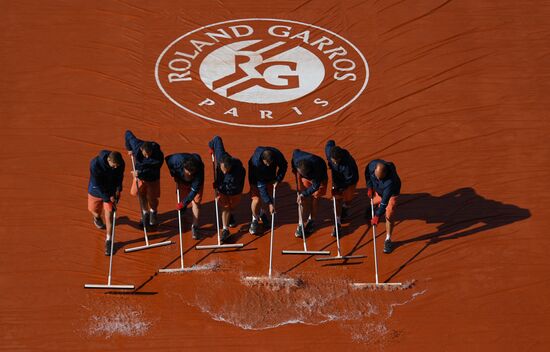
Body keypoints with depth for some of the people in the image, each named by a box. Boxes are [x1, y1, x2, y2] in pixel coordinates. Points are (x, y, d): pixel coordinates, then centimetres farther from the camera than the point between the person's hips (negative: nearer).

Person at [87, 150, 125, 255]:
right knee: (94, 210, 18)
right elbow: (97, 183, -27)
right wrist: (107, 198, -26)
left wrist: (118, 189, -15)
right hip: (97, 190, -1)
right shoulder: (95, 164, -34)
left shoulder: (120, 163, -24)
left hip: (111, 191, 1)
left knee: (109, 214, -5)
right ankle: (97, 218, 59)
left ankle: (108, 241, 9)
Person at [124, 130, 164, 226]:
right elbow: (128, 134, -11)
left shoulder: (159, 156, -36)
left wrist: (140, 173, -34)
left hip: (152, 178, -3)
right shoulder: (136, 145, -29)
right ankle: (145, 213, 40)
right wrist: (129, 149, -2)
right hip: (139, 175, 3)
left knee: (152, 198, 10)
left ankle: (153, 213, 42)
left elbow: (153, 171, -28)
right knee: (141, 196, 15)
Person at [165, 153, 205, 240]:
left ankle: (195, 227, 0)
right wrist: (174, 175, -8)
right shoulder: (177, 160, -39)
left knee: (196, 201, -9)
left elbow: (195, 190, -34)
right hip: (182, 180, 2)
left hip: (196, 182, -2)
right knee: (183, 199, 2)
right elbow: (167, 159, -14)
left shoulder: (199, 169, -41)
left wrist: (184, 203, -33)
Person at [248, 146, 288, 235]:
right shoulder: (256, 162, -41)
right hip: (256, 178, -4)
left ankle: (262, 212, 35)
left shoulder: (277, 155, -32)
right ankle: (255, 219, 15)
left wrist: (278, 179, -19)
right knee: (257, 199, -14)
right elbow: (261, 186, -37)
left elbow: (284, 166, -6)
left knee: (269, 197, 2)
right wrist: (270, 203, -36)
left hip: (270, 177, 4)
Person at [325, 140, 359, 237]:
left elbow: (351, 179, -30)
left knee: (348, 198, 19)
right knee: (337, 200, 1)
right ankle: (337, 224, 6)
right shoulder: (328, 151, -32)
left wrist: (340, 187, -30)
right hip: (337, 178, 3)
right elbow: (330, 142, -5)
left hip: (349, 181, -3)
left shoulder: (348, 163, -44)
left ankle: (345, 208, 55)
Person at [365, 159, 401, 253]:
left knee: (389, 216, -10)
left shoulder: (391, 180, -45)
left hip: (391, 193, -5)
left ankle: (388, 240, 3)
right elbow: (367, 172, -6)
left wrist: (377, 215, -38)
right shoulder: (372, 165, -33)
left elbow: (385, 200, -40)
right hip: (377, 189, 5)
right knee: (375, 202, 27)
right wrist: (369, 187, -9)